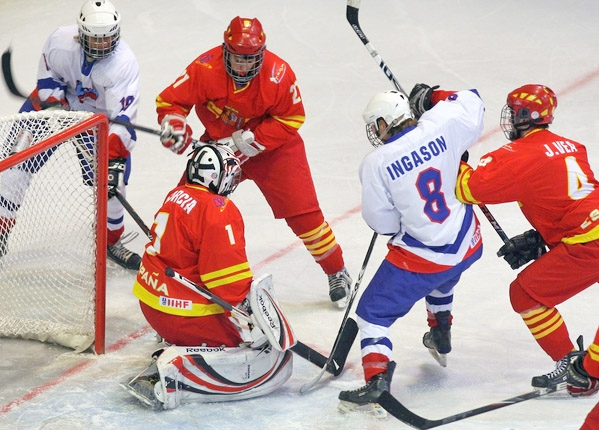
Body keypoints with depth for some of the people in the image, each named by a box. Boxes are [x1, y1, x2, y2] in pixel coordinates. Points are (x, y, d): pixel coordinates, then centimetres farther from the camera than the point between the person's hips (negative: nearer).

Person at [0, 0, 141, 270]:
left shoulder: (124, 63, -30)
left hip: (99, 115, -1)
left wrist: (115, 158, -42)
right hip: (56, 100, 1)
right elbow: (47, 80, -6)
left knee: (111, 178, -9)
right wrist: (56, 107, -19)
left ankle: (112, 241, 15)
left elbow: (122, 117, -34)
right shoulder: (61, 41, -26)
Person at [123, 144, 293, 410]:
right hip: (185, 313, -10)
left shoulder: (176, 196, 9)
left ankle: (176, 347, 18)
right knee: (274, 363, -11)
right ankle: (177, 369, -20)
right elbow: (227, 274, -26)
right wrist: (251, 310, -22)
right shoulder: (218, 211, -18)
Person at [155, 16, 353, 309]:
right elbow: (170, 100, -16)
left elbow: (291, 119, -17)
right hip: (219, 141, 2)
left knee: (302, 211, -8)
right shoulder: (206, 69, -25)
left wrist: (247, 141, -24)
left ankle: (337, 273, 9)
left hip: (273, 146, -2)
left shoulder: (279, 74, -26)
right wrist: (174, 126, -37)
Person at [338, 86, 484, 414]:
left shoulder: (376, 163, -16)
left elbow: (382, 223, -8)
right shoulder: (441, 125, -9)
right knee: (441, 279, 40)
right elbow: (472, 104, 12)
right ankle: (441, 339, 55)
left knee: (374, 312, 6)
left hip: (420, 257, -6)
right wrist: (430, 98, 20)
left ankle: (376, 378, -11)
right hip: (467, 244, 6)